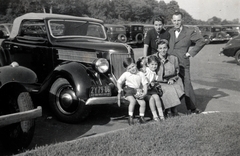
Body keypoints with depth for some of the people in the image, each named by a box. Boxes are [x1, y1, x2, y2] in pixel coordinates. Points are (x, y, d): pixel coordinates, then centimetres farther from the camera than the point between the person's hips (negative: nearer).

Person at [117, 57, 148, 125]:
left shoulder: (141, 74, 1)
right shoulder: (125, 74, -1)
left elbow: (145, 84, 2)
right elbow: (119, 82, 6)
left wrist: (145, 92, -11)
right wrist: (120, 89, -12)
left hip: (138, 92, 2)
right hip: (129, 90, -2)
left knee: (143, 103, -15)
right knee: (133, 101, -29)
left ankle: (141, 117, 6)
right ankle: (130, 117, -18)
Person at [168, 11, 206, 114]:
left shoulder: (189, 31, 0)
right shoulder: (169, 32, 13)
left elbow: (201, 41, 2)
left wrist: (191, 52, -2)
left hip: (182, 63, -4)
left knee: (187, 85, -4)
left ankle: (192, 108, 8)